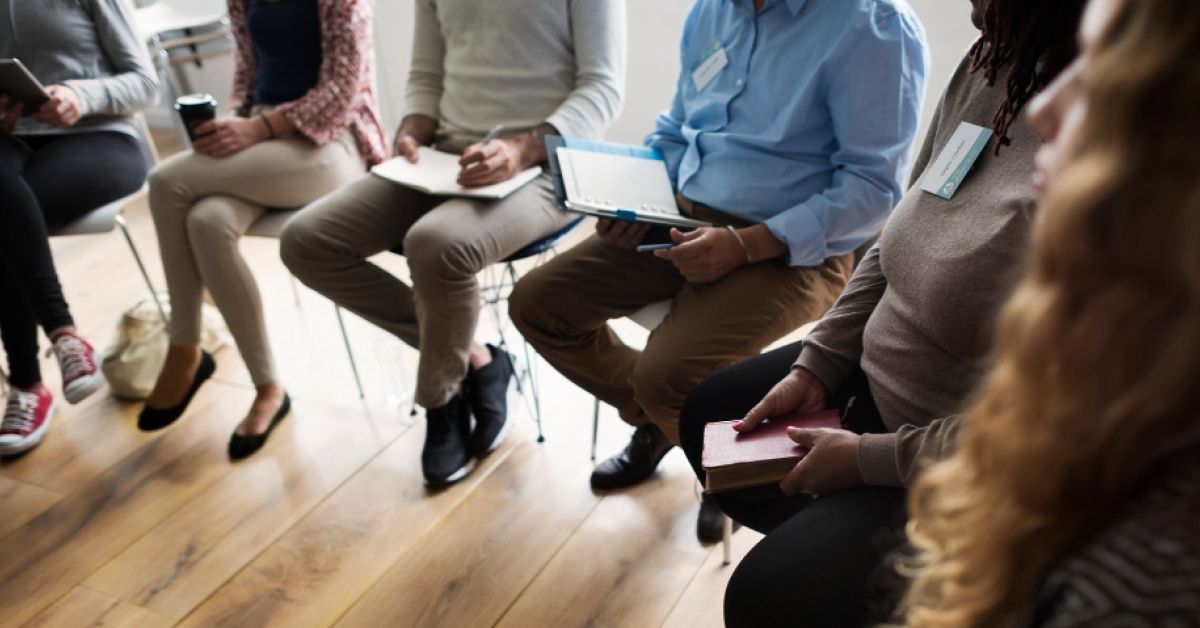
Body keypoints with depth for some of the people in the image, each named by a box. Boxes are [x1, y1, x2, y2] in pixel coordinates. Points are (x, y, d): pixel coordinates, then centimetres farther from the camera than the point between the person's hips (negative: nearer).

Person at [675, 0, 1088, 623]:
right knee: (706, 414, 17)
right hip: (873, 370, 9)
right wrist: (816, 366, 0)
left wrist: (870, 457, -18)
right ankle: (819, 534, 35)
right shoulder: (992, 65, -7)